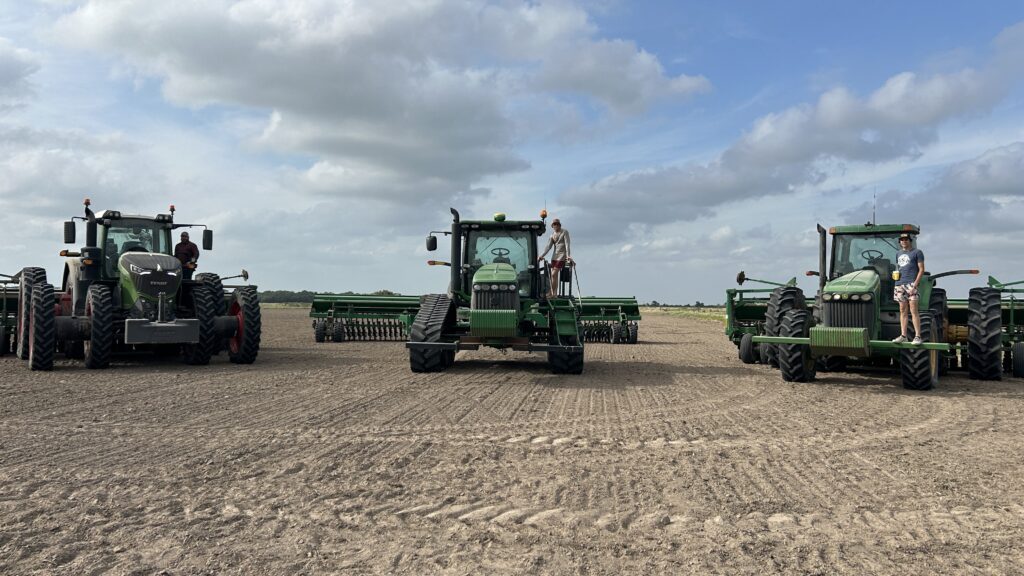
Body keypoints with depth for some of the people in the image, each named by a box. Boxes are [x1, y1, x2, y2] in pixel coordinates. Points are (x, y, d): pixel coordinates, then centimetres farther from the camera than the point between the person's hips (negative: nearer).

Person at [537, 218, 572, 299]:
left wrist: (568, 256, -23)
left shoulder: (564, 232, -3)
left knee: (554, 274, -14)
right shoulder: (553, 234, 14)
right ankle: (554, 294, 6)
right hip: (554, 256, 6)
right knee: (554, 275, 2)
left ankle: (551, 293, -9)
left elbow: (567, 244, -12)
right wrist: (542, 255, -1)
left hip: (562, 256, -6)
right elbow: (548, 246, 10)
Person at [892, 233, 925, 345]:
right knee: (902, 311, 6)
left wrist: (915, 285, -13)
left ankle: (918, 337, -9)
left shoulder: (917, 252, 1)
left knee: (914, 311, -10)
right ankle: (903, 336, 8)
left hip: (911, 284, -6)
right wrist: (895, 274, 6)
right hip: (899, 285, 6)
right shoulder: (898, 254, 20)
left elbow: (921, 270, -4)